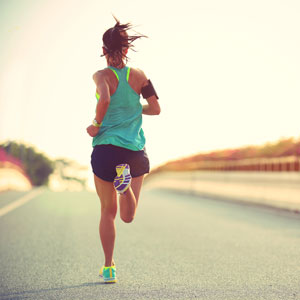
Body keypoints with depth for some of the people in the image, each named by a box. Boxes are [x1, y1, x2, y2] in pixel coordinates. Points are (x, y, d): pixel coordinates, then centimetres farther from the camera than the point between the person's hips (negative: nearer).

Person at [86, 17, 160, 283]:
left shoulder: (102, 75, -7)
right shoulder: (139, 75, 3)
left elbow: (105, 100, -27)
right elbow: (156, 109, 1)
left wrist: (97, 125, -11)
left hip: (106, 148, -2)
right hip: (135, 150, 2)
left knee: (108, 211, 13)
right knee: (128, 216, 10)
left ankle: (109, 268, 16)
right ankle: (125, 182, -22)